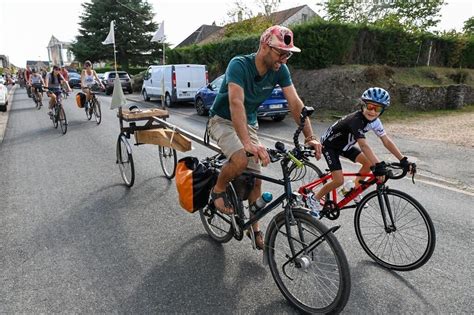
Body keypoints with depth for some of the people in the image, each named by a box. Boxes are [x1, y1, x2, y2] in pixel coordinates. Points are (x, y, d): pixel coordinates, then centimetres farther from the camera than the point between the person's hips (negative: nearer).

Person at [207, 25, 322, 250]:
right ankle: (218, 190, -2)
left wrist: (310, 137, -28)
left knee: (256, 179, 1)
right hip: (223, 120, -5)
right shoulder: (239, 65, -28)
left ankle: (254, 228, 22)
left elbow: (295, 103, -16)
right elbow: (236, 103, -41)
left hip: (248, 123, 5)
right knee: (240, 159, -34)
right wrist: (247, 143, -52)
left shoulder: (280, 70, -11)